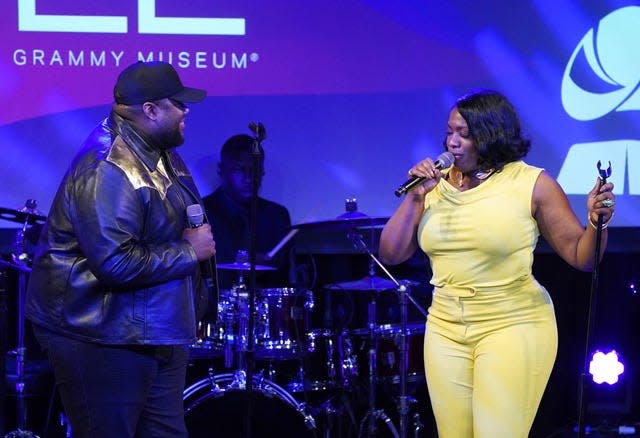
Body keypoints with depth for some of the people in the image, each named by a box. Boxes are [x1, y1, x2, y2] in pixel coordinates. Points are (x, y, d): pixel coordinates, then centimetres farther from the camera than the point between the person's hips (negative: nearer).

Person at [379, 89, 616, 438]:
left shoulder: (532, 184, -7)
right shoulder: (435, 185, 5)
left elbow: (581, 256, -4)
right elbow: (390, 255, 4)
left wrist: (597, 222, -24)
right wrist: (415, 198, -7)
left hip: (514, 327, -4)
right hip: (446, 330, 5)